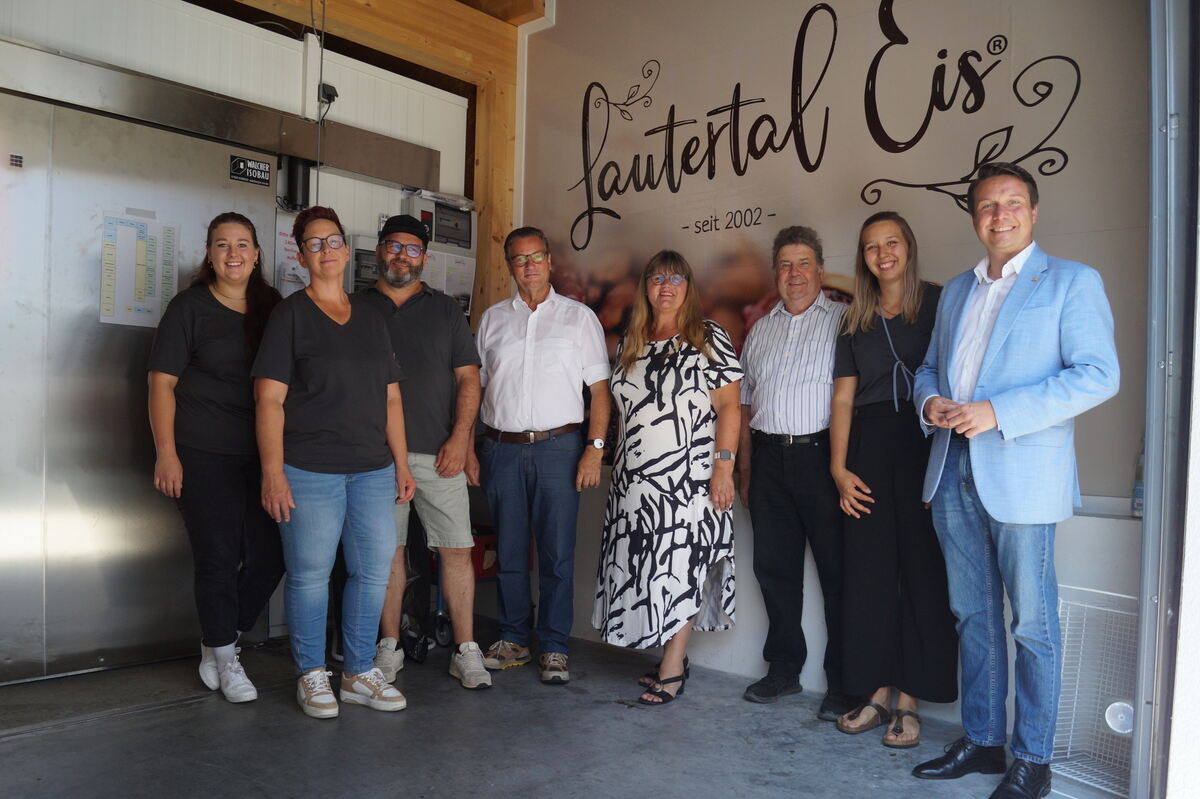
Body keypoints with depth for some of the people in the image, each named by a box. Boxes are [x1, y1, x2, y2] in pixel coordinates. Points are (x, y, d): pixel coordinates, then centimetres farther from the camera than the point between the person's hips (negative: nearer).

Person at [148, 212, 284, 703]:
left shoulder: (271, 309, 11)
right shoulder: (190, 306, -1)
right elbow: (162, 382, -4)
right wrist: (166, 453, -11)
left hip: (261, 455, 4)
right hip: (203, 457, -4)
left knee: (270, 554, 2)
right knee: (219, 557, 1)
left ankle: (217, 644, 24)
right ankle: (224, 661, 20)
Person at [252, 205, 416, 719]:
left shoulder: (371, 319, 15)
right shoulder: (291, 315, 0)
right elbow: (269, 398, -7)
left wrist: (402, 463, 11)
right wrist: (273, 472, -14)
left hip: (372, 469, 5)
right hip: (309, 469, -5)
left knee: (374, 570, 7)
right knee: (309, 573, 2)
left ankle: (359, 673, 23)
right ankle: (312, 676, 20)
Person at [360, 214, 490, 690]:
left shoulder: (445, 311, 12)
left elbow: (468, 377, 7)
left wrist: (460, 438, -5)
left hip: (438, 452, 0)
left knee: (457, 548, -2)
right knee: (387, 549, 6)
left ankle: (465, 650, 7)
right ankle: (389, 647, 20)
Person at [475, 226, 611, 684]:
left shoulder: (579, 316, 5)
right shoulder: (493, 319, 13)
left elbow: (599, 388, 1)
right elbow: (476, 386, 14)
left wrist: (595, 448, -8)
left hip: (558, 447, -2)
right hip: (501, 449, 3)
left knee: (557, 553, 0)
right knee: (509, 552, 9)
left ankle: (554, 648, 12)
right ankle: (513, 641, 23)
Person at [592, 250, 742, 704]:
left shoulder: (708, 339, -2)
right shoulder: (631, 343, 14)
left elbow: (728, 405, -7)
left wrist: (724, 466, -15)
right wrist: (618, 461, 14)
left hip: (689, 477, -5)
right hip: (634, 478, 6)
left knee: (681, 565, -2)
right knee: (644, 566, 8)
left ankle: (672, 669, 8)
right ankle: (672, 656, 22)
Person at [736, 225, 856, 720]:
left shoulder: (844, 321, 2)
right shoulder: (761, 330, 17)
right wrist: (745, 471, 13)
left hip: (820, 455, -5)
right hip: (769, 459, 5)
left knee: (837, 569, 1)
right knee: (774, 566, 10)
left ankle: (843, 681, 13)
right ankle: (784, 668, 24)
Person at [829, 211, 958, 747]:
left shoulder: (938, 303, 3)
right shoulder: (856, 320, 14)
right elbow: (843, 397, 9)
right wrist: (838, 466, 0)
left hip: (926, 442, -3)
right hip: (870, 447, 4)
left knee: (922, 567, 0)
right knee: (869, 567, 6)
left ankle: (909, 703, 12)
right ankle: (877, 694, 19)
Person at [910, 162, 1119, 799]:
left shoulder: (1072, 281, -2)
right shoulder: (956, 291, 17)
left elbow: (1098, 374, -12)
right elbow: (930, 366, 22)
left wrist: (998, 411, -20)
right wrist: (929, 400, -2)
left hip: (1022, 477, -5)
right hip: (953, 474, 6)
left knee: (1032, 624, 4)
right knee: (973, 615, 14)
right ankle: (981, 741, 28)